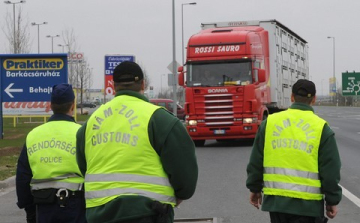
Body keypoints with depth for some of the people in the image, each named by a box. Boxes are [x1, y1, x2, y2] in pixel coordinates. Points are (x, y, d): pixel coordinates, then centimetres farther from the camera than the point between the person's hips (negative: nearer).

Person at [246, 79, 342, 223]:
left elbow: (256, 161, 9)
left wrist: (254, 188, 20)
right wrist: (332, 201, 6)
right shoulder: (321, 128, -3)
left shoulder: (270, 122, 4)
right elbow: (331, 170, -3)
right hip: (307, 203, -3)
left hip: (275, 199, 3)